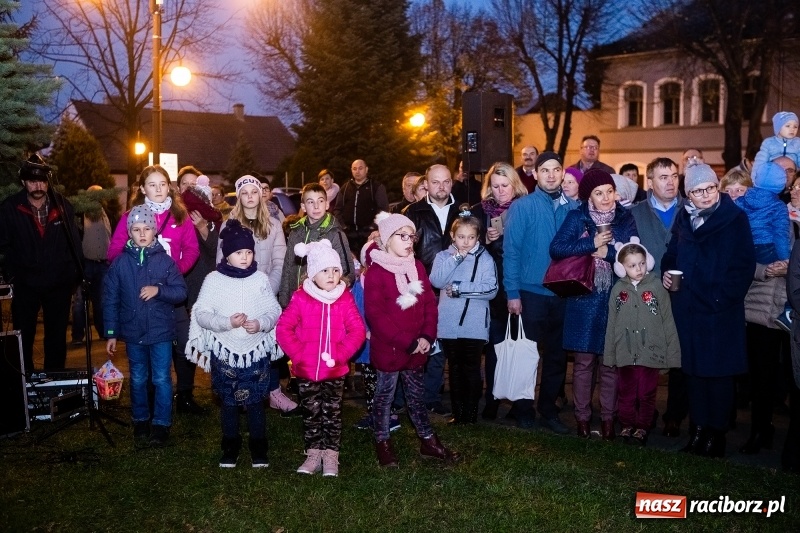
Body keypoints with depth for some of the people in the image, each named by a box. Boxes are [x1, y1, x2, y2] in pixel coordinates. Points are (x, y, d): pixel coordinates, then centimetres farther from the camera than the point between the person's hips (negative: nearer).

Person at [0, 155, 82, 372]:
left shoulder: (63, 205, -3)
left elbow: (74, 242, 2)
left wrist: (76, 273, 0)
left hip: (59, 283, 1)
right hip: (25, 284, -1)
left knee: (57, 336, 13)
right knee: (23, 336, 8)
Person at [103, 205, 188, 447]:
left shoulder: (165, 260, -6)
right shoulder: (120, 262, -3)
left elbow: (181, 292, -5)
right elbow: (110, 299, 0)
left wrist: (158, 290, -22)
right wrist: (111, 333, -1)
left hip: (161, 331, -2)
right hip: (133, 332, 2)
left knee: (162, 380, 4)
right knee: (138, 380, 15)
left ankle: (162, 424, 16)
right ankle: (140, 421, 30)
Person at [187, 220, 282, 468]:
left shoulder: (261, 279, -1)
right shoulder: (214, 280, -5)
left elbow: (275, 311, 1)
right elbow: (201, 314, -7)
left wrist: (261, 323, -19)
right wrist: (227, 322, -21)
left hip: (256, 351, 1)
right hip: (224, 352, 0)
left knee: (255, 401, 7)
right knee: (228, 402, 12)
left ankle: (258, 448, 22)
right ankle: (230, 447, 27)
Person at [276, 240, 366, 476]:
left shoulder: (345, 299, -4)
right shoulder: (301, 299, -7)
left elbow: (358, 331, -8)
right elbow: (283, 328, -9)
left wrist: (340, 354, -17)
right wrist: (298, 354, -15)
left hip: (335, 370, 0)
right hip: (306, 370, 0)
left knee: (332, 413, 10)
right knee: (311, 413, 12)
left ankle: (331, 455, 21)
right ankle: (314, 454, 25)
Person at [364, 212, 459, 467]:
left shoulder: (417, 267, 6)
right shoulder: (376, 272, -13)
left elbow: (430, 304, 7)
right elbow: (376, 315, -17)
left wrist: (427, 336, -7)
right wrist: (407, 342, -19)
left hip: (417, 347, 6)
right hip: (387, 348, -5)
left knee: (417, 394, 17)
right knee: (384, 395, 9)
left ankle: (427, 441, 27)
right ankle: (382, 443, 22)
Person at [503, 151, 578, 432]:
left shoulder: (574, 207, 5)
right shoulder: (522, 206, -6)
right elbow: (511, 251, -8)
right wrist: (512, 293, -12)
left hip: (564, 294, 3)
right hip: (531, 293, -3)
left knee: (557, 355, 12)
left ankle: (548, 411, 26)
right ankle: (523, 410, 24)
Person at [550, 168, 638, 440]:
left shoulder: (625, 219, 5)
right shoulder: (576, 218, 1)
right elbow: (556, 249, -12)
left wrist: (607, 252, -12)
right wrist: (592, 244, -13)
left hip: (615, 300, 1)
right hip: (583, 299, -1)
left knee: (610, 361, 6)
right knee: (584, 361, 4)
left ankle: (608, 417, 17)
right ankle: (582, 416, 15)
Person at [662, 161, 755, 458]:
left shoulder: (735, 218, -5)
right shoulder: (683, 217, 8)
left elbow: (745, 265, -8)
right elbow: (672, 253, 19)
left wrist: (724, 296, -16)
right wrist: (666, 272, -1)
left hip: (720, 310, -4)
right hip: (687, 307, 4)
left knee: (718, 372, 3)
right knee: (693, 369, 10)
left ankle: (716, 434, 12)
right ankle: (698, 428, 21)